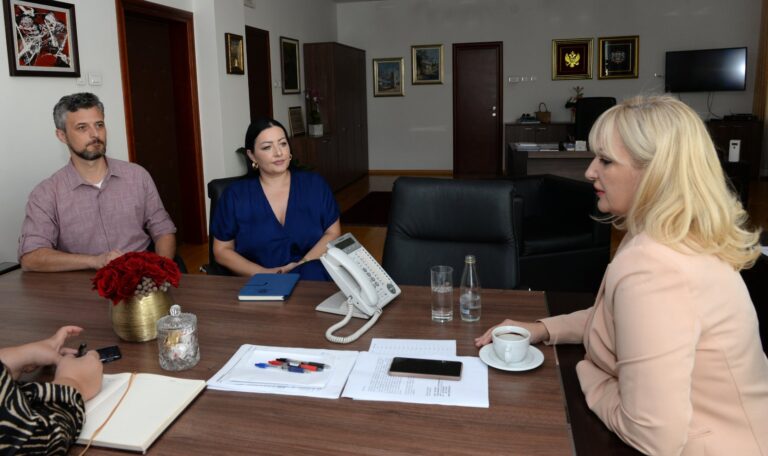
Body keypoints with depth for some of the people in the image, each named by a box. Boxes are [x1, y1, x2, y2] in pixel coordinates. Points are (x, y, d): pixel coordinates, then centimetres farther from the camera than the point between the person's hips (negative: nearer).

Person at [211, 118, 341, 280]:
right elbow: (222, 250, 6)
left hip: (311, 277, 1)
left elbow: (333, 233, 7)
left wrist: (303, 264, -11)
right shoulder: (234, 194, 4)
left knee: (311, 271, -33)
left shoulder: (315, 184, 7)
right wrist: (264, 273, -10)